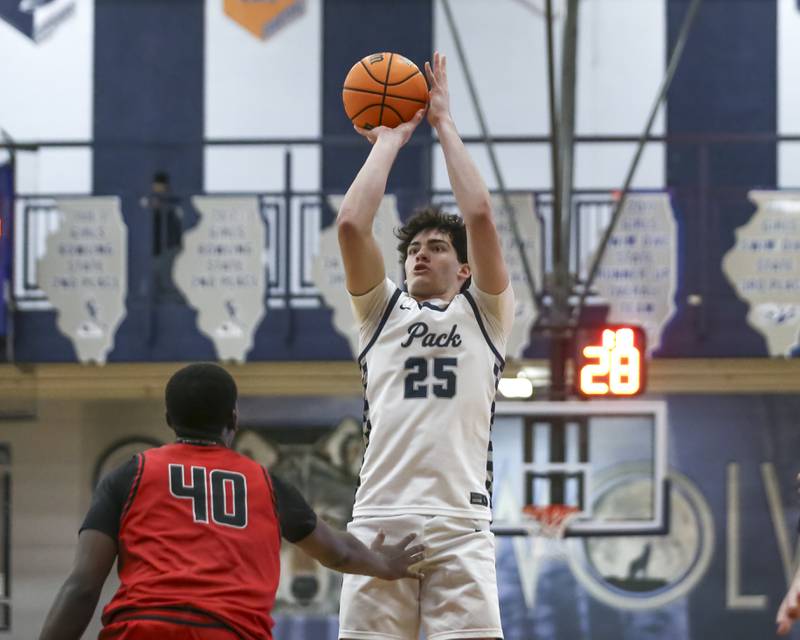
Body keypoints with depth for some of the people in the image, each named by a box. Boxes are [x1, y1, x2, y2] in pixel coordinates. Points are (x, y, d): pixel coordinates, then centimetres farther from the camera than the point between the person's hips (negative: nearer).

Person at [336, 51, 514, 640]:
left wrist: (444, 124, 10)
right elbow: (351, 225, 5)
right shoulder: (382, 311, 21)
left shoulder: (485, 314, 16)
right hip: (379, 519, 2)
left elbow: (480, 216, 2)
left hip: (461, 523, -2)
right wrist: (390, 140, 14)